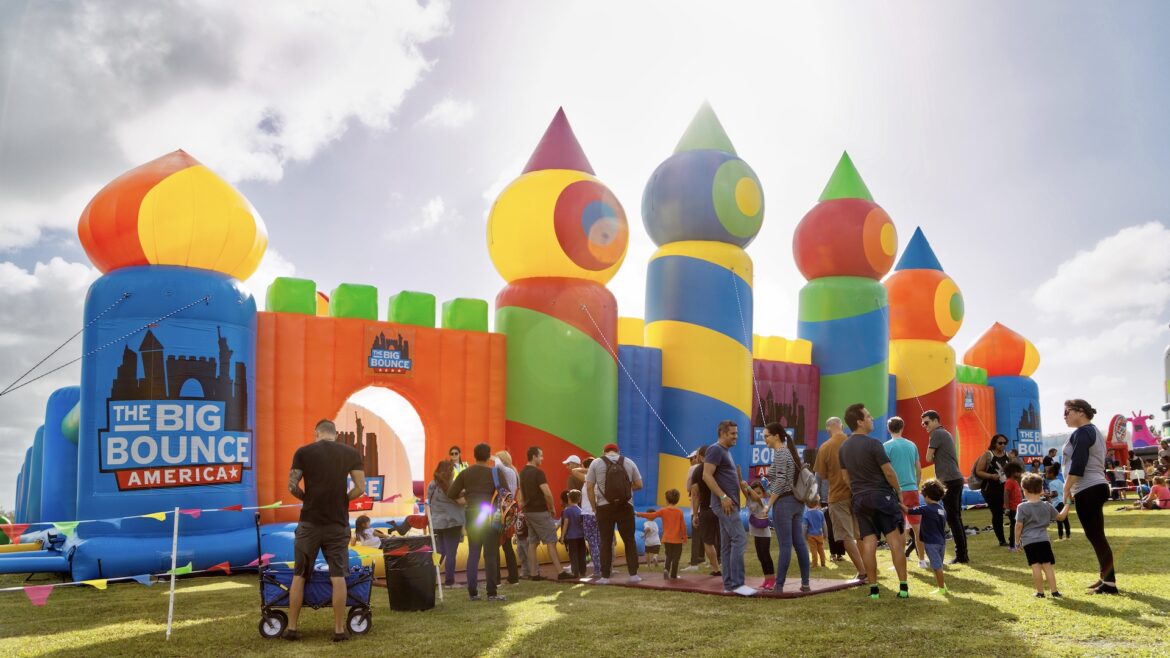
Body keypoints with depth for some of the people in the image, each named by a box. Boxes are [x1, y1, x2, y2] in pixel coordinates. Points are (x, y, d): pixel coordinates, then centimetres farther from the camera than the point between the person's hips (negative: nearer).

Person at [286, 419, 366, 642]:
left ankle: (292, 628, 16)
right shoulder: (351, 453, 2)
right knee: (337, 576, 4)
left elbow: (292, 487, -4)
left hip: (310, 522, 0)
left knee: (299, 575, 11)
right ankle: (339, 630, 5)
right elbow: (360, 488, -2)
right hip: (338, 523, 0)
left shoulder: (303, 452, 0)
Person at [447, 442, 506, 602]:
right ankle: (492, 593, 0)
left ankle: (472, 592, 11)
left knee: (473, 554, 10)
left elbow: (451, 494, 0)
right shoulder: (494, 473, -5)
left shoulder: (465, 473, 3)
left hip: (471, 515, 4)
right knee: (490, 554, 1)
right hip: (489, 515, -3)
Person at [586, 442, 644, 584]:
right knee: (629, 540, 11)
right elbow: (639, 485, 8)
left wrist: (594, 506, 7)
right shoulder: (629, 462, 7)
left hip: (604, 507, -1)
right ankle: (633, 574, 10)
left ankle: (605, 576, 6)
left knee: (605, 542, 6)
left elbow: (589, 487, -1)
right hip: (625, 507, 1)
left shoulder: (596, 463, 2)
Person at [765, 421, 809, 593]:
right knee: (799, 543, 9)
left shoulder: (779, 452, -11)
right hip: (797, 501, 9)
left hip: (784, 502, -9)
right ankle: (805, 583, 11)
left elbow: (780, 480, -19)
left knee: (785, 545, -6)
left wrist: (768, 504, -17)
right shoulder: (789, 451, 15)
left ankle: (778, 586, -2)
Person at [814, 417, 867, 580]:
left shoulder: (825, 447, -10)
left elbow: (822, 474, -3)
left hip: (838, 496, -4)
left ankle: (862, 572, -3)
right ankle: (866, 568, 22)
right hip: (857, 493, 4)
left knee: (846, 537, 2)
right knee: (860, 534, 18)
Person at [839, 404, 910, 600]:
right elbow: (889, 472, -12)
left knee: (868, 542, 5)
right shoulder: (873, 444, -13)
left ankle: (873, 588, 6)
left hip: (860, 499, 5)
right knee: (894, 539, 0)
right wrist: (899, 494, 0)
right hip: (882, 495, -5)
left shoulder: (844, 447, 6)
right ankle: (903, 586, 0)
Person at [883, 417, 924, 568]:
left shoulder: (887, 446, -6)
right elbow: (919, 469, 14)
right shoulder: (911, 445, 9)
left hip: (897, 491, -4)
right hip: (912, 490, 4)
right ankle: (922, 560, 18)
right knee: (917, 527, 11)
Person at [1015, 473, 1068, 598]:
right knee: (1047, 565, 8)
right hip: (1043, 540, 3)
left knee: (1035, 566, 0)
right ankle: (1054, 591, 9)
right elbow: (1061, 516, 19)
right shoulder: (1047, 506, 5)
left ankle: (1040, 592, 3)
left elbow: (1018, 526, -8)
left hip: (1028, 541, -3)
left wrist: (1017, 540, 4)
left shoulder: (1022, 507, -7)